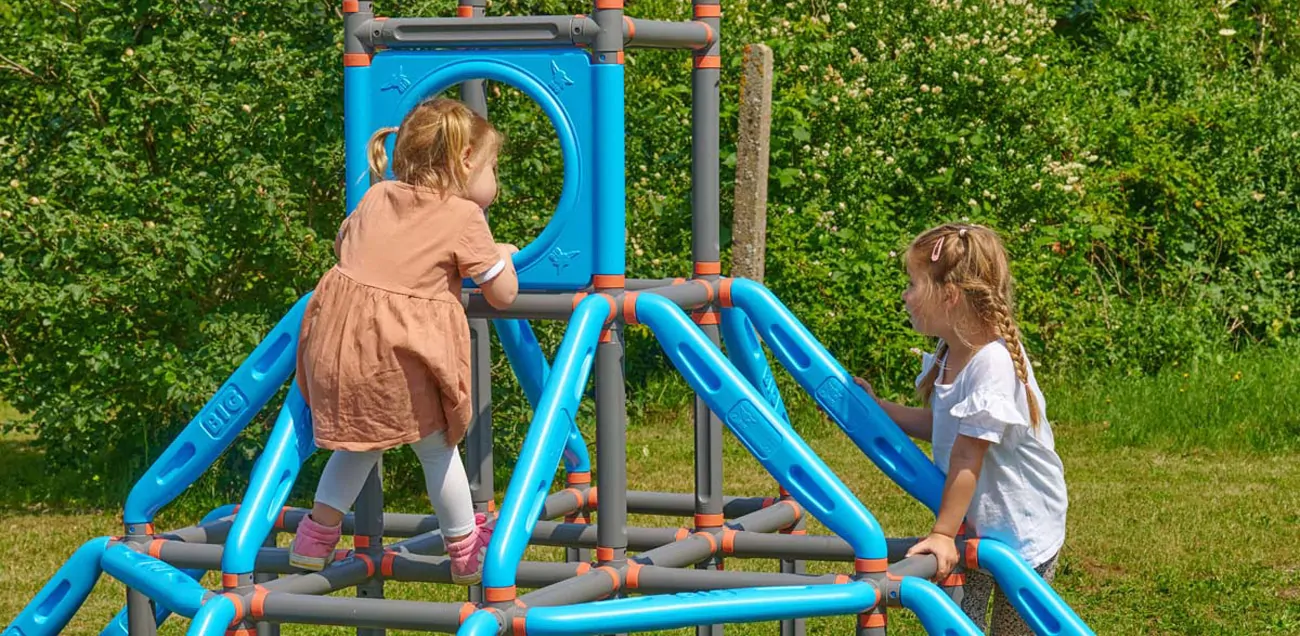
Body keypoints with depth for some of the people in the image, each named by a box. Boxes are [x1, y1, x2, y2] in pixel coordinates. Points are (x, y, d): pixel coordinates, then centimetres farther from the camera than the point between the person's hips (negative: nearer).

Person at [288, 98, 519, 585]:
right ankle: (465, 549, 24)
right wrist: (503, 256, 25)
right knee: (435, 445, 13)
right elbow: (503, 294, 5)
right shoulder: (464, 217, 1)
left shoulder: (377, 197, 16)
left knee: (362, 442, 24)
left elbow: (342, 243, 35)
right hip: (401, 350, -5)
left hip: (341, 336, 5)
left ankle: (317, 534, 24)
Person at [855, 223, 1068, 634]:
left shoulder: (993, 360, -30)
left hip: (1022, 527, -8)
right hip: (972, 522, 8)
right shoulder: (950, 353, -2)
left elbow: (968, 453, -27)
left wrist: (943, 532, -23)